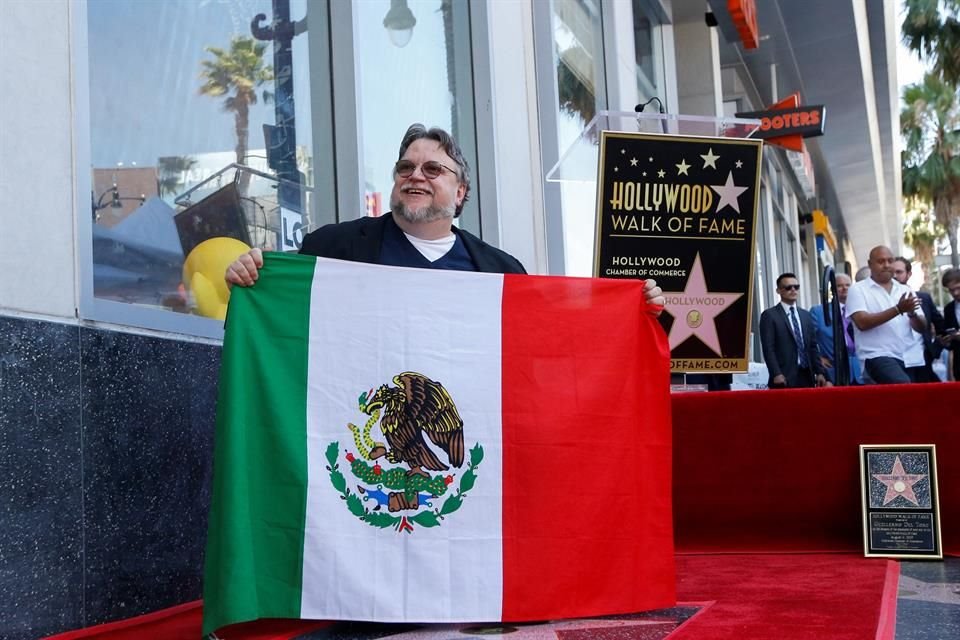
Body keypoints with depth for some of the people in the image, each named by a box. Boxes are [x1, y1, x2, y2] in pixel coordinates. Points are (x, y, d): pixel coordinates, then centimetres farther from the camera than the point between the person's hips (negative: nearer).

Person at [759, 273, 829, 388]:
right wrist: (776, 374, -16)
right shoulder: (769, 315, 1)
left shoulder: (806, 315, 19)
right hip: (784, 377, -5)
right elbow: (768, 348, -7)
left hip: (807, 376, 5)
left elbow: (812, 346, 18)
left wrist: (819, 372, 9)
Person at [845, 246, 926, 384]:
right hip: (878, 357, -6)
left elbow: (922, 328, 11)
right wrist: (898, 309, -16)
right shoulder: (858, 289, 2)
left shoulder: (905, 290, 15)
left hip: (907, 357, 6)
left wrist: (912, 313, -11)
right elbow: (862, 322, -12)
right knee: (904, 386, -29)